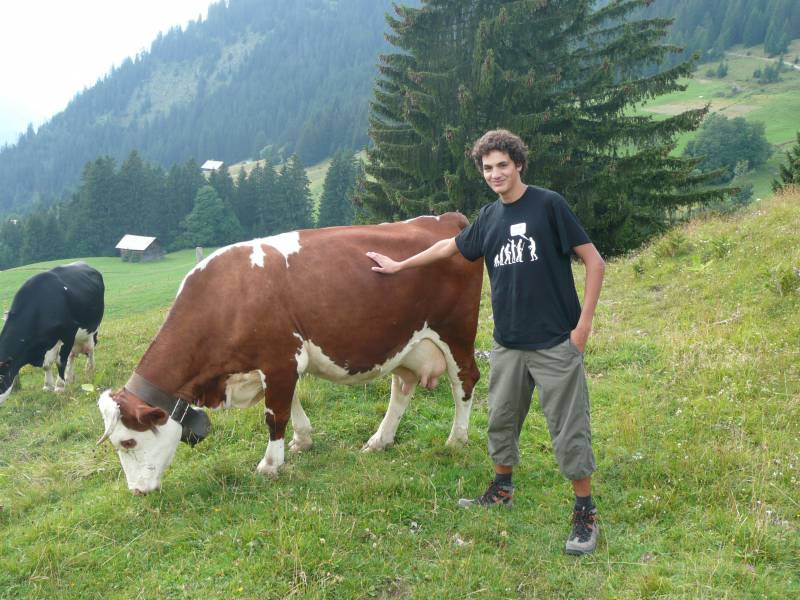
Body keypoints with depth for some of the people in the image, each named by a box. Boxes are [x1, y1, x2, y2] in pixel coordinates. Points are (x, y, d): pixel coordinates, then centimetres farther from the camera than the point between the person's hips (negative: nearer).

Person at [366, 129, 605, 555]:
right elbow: (451, 246, 26)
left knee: (569, 429, -2)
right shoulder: (489, 217, 9)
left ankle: (585, 514, 13)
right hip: (508, 343, 6)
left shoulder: (548, 204, -8)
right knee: (501, 419, 16)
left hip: (555, 343, -6)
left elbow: (594, 262, -7)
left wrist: (583, 324, -11)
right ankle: (502, 490, 36)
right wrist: (400, 265, 33)